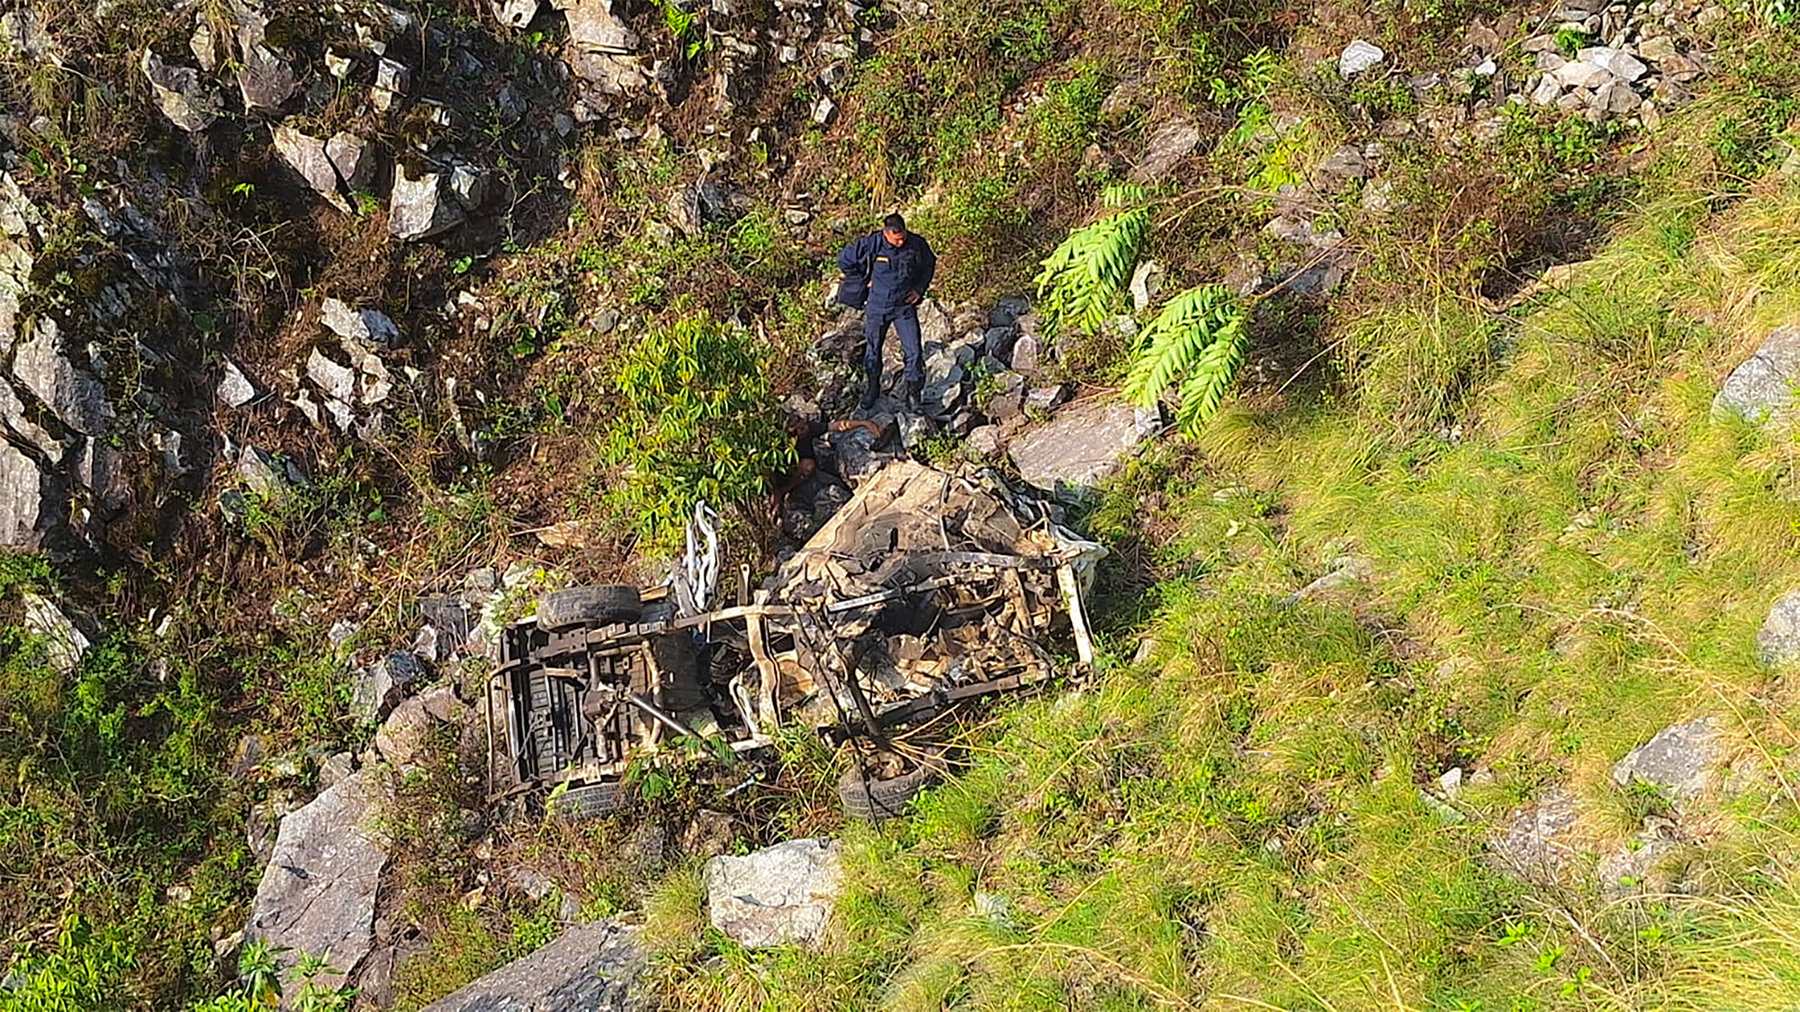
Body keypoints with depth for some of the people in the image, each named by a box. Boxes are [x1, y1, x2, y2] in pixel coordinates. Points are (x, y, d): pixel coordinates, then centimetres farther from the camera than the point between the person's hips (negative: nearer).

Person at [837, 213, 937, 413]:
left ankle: (913, 393, 12)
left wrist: (920, 289, 0)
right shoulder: (871, 244, -21)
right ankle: (873, 387, 36)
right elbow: (844, 260, -8)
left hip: (905, 306, 0)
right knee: (872, 349, 14)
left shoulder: (917, 244, -14)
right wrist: (863, 280, 0)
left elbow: (929, 264, 8)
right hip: (877, 306, 0)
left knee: (913, 351, -3)